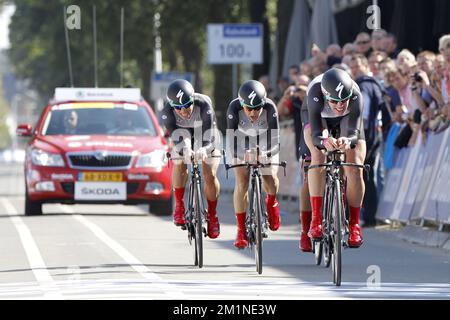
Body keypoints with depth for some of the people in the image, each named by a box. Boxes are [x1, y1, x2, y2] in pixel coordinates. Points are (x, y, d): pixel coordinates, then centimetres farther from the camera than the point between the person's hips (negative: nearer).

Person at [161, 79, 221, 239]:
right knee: (179, 165, -25)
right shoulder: (167, 112, -33)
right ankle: (179, 206, -8)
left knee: (210, 175, -13)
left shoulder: (203, 104, -38)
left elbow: (210, 134, -44)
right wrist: (184, 149, -62)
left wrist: (204, 149, -66)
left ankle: (212, 214, 6)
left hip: (205, 138, -1)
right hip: (183, 136, 1)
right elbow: (175, 136, -38)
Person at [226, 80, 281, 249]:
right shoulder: (234, 107, -34)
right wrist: (240, 156, -50)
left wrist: (266, 154, -53)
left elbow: (275, 139, -34)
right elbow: (231, 137, -33)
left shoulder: (270, 108, -34)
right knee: (241, 183, -13)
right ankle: (241, 231, -3)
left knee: (270, 178, -16)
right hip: (243, 144, 0)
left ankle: (271, 203, 20)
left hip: (265, 144, 0)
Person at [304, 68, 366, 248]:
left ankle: (354, 224, 1)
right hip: (320, 119, -1)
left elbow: (355, 132, -43)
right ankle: (316, 220, -27)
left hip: (347, 120, 1)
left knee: (355, 170, -14)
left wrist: (348, 140, -66)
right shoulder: (315, 92, -42)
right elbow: (316, 135, -46)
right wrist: (324, 142, -68)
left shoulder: (355, 95, -39)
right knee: (318, 156, -28)